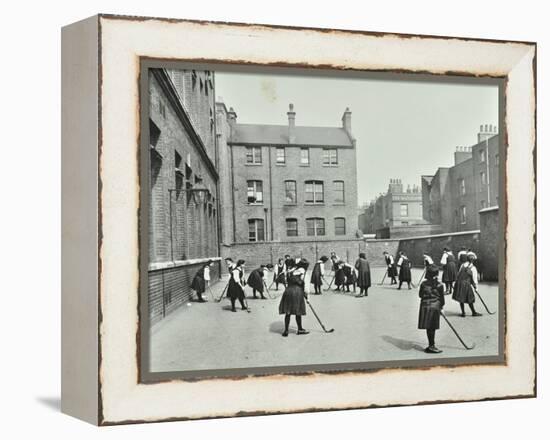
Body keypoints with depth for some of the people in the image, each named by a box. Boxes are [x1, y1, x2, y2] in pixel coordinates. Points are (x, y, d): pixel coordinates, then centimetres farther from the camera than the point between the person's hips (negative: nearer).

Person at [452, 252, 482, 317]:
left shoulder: (463, 265, 7)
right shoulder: (473, 268, -7)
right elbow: (474, 278, -3)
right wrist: (475, 286, 11)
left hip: (459, 283, 5)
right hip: (466, 284, -5)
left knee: (461, 299, 13)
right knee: (470, 299, 9)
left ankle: (463, 312, 18)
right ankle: (474, 312, 21)